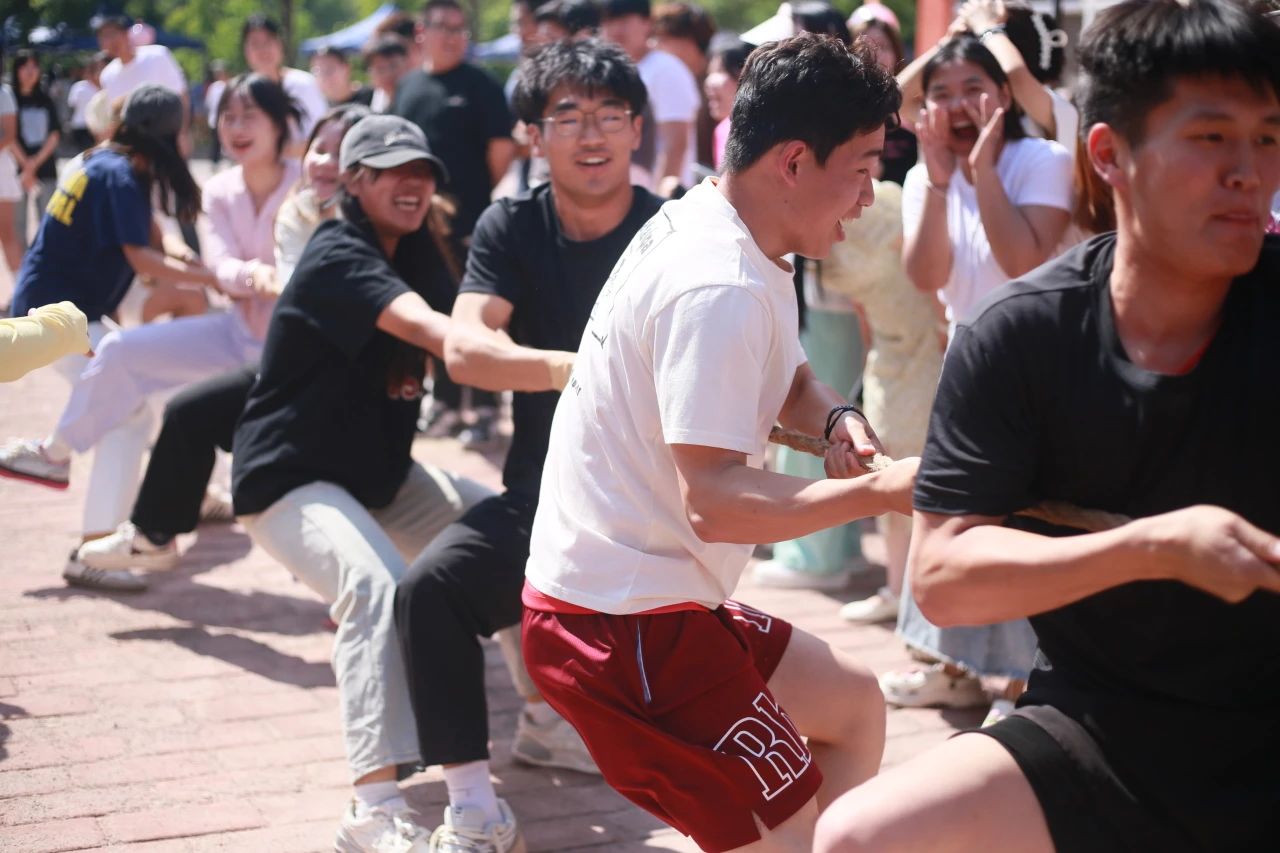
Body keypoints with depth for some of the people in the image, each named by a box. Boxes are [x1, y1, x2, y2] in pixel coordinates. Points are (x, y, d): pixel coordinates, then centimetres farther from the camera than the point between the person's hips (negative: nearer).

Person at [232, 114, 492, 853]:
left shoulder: (416, 252, 6)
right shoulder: (339, 257, -21)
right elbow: (433, 334, -37)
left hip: (383, 474, 9)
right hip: (292, 479, -9)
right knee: (381, 586, -33)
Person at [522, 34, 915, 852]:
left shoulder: (706, 226, 8)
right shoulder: (720, 289, -23)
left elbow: (781, 375, 23)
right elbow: (714, 503, -28)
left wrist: (835, 418, 1)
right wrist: (885, 489, -23)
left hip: (635, 596, 11)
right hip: (620, 624, -11)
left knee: (852, 706, 22)